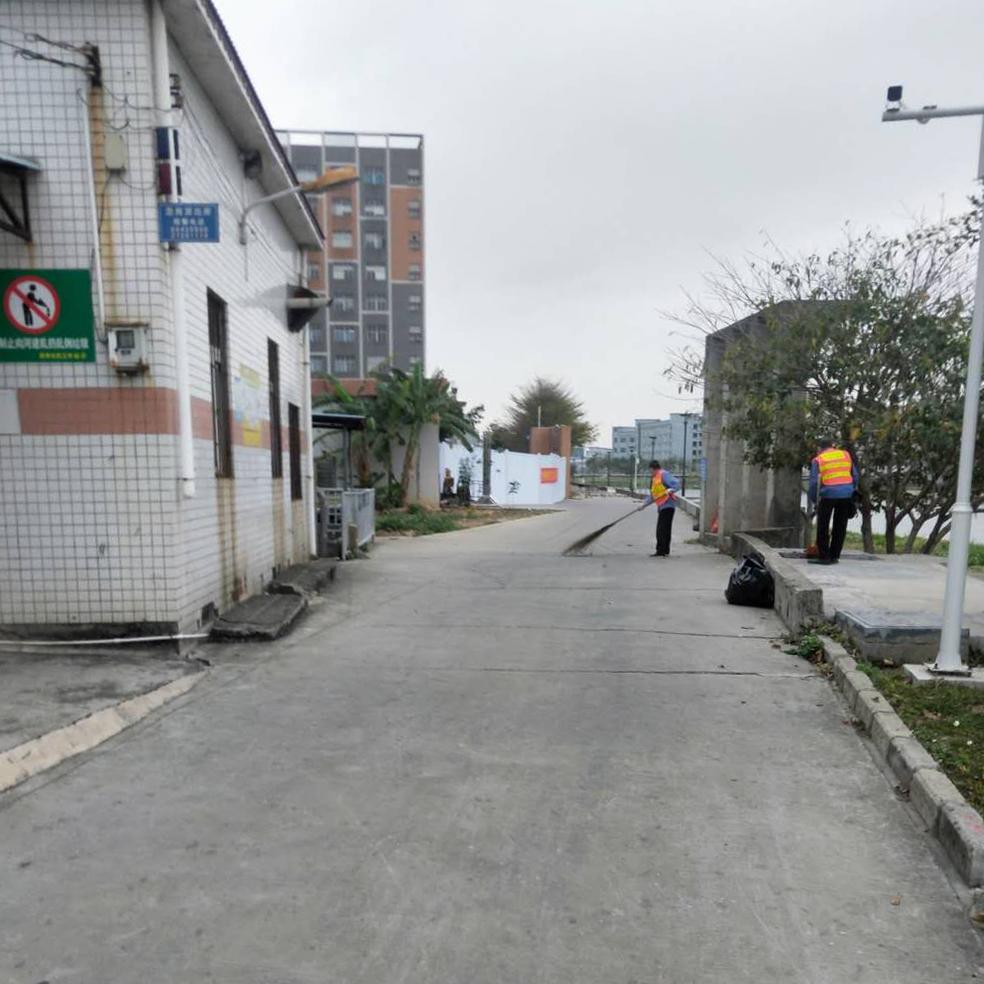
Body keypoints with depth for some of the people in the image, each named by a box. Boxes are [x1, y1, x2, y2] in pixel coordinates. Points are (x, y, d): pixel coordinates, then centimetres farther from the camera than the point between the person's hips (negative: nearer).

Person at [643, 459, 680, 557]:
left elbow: (677, 484, -15)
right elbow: (652, 496, 26)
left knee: (664, 529, -8)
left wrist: (670, 490, -31)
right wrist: (644, 504, 19)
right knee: (660, 530, 10)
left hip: (668, 505, -9)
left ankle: (664, 551, -4)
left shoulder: (664, 475, -7)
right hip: (661, 507, 9)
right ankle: (660, 550, 16)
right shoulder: (653, 479, 21)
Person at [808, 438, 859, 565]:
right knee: (840, 527, 11)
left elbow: (814, 482, -2)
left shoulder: (818, 460, 3)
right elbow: (855, 476, 13)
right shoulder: (846, 455, 13)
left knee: (823, 526, 6)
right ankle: (834, 556, 15)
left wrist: (813, 500, 8)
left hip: (828, 494, -3)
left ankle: (823, 556, 5)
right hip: (847, 494, 4)